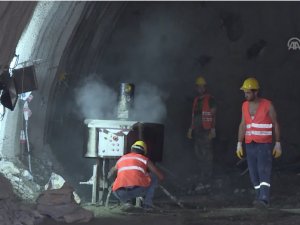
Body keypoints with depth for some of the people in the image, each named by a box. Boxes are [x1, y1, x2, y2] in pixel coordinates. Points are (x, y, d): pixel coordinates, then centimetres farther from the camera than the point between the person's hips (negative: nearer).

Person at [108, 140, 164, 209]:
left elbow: (113, 170, 52)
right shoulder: (145, 160, 18)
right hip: (138, 190, -3)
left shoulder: (121, 159, 28)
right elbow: (161, 176, 23)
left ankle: (127, 201, 12)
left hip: (121, 194, 3)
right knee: (154, 176, 24)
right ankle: (147, 203, 16)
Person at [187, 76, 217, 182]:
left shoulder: (210, 99, -4)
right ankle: (202, 172, 16)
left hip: (206, 130, -7)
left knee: (206, 153, -8)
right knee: (198, 152, 8)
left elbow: (213, 115, -7)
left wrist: (212, 130, -13)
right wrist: (190, 129, 19)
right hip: (196, 130, 7)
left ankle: (207, 174, -4)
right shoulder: (196, 100, 17)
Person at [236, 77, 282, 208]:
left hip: (264, 145, -5)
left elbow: (275, 125, -4)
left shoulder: (268, 105, -10)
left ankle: (263, 200, -24)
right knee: (254, 173, 7)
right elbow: (242, 126, 7)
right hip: (250, 145, 5)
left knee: (264, 172, -16)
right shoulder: (245, 106, 4)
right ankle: (261, 197, 23)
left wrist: (278, 145, -6)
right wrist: (239, 145, 1)